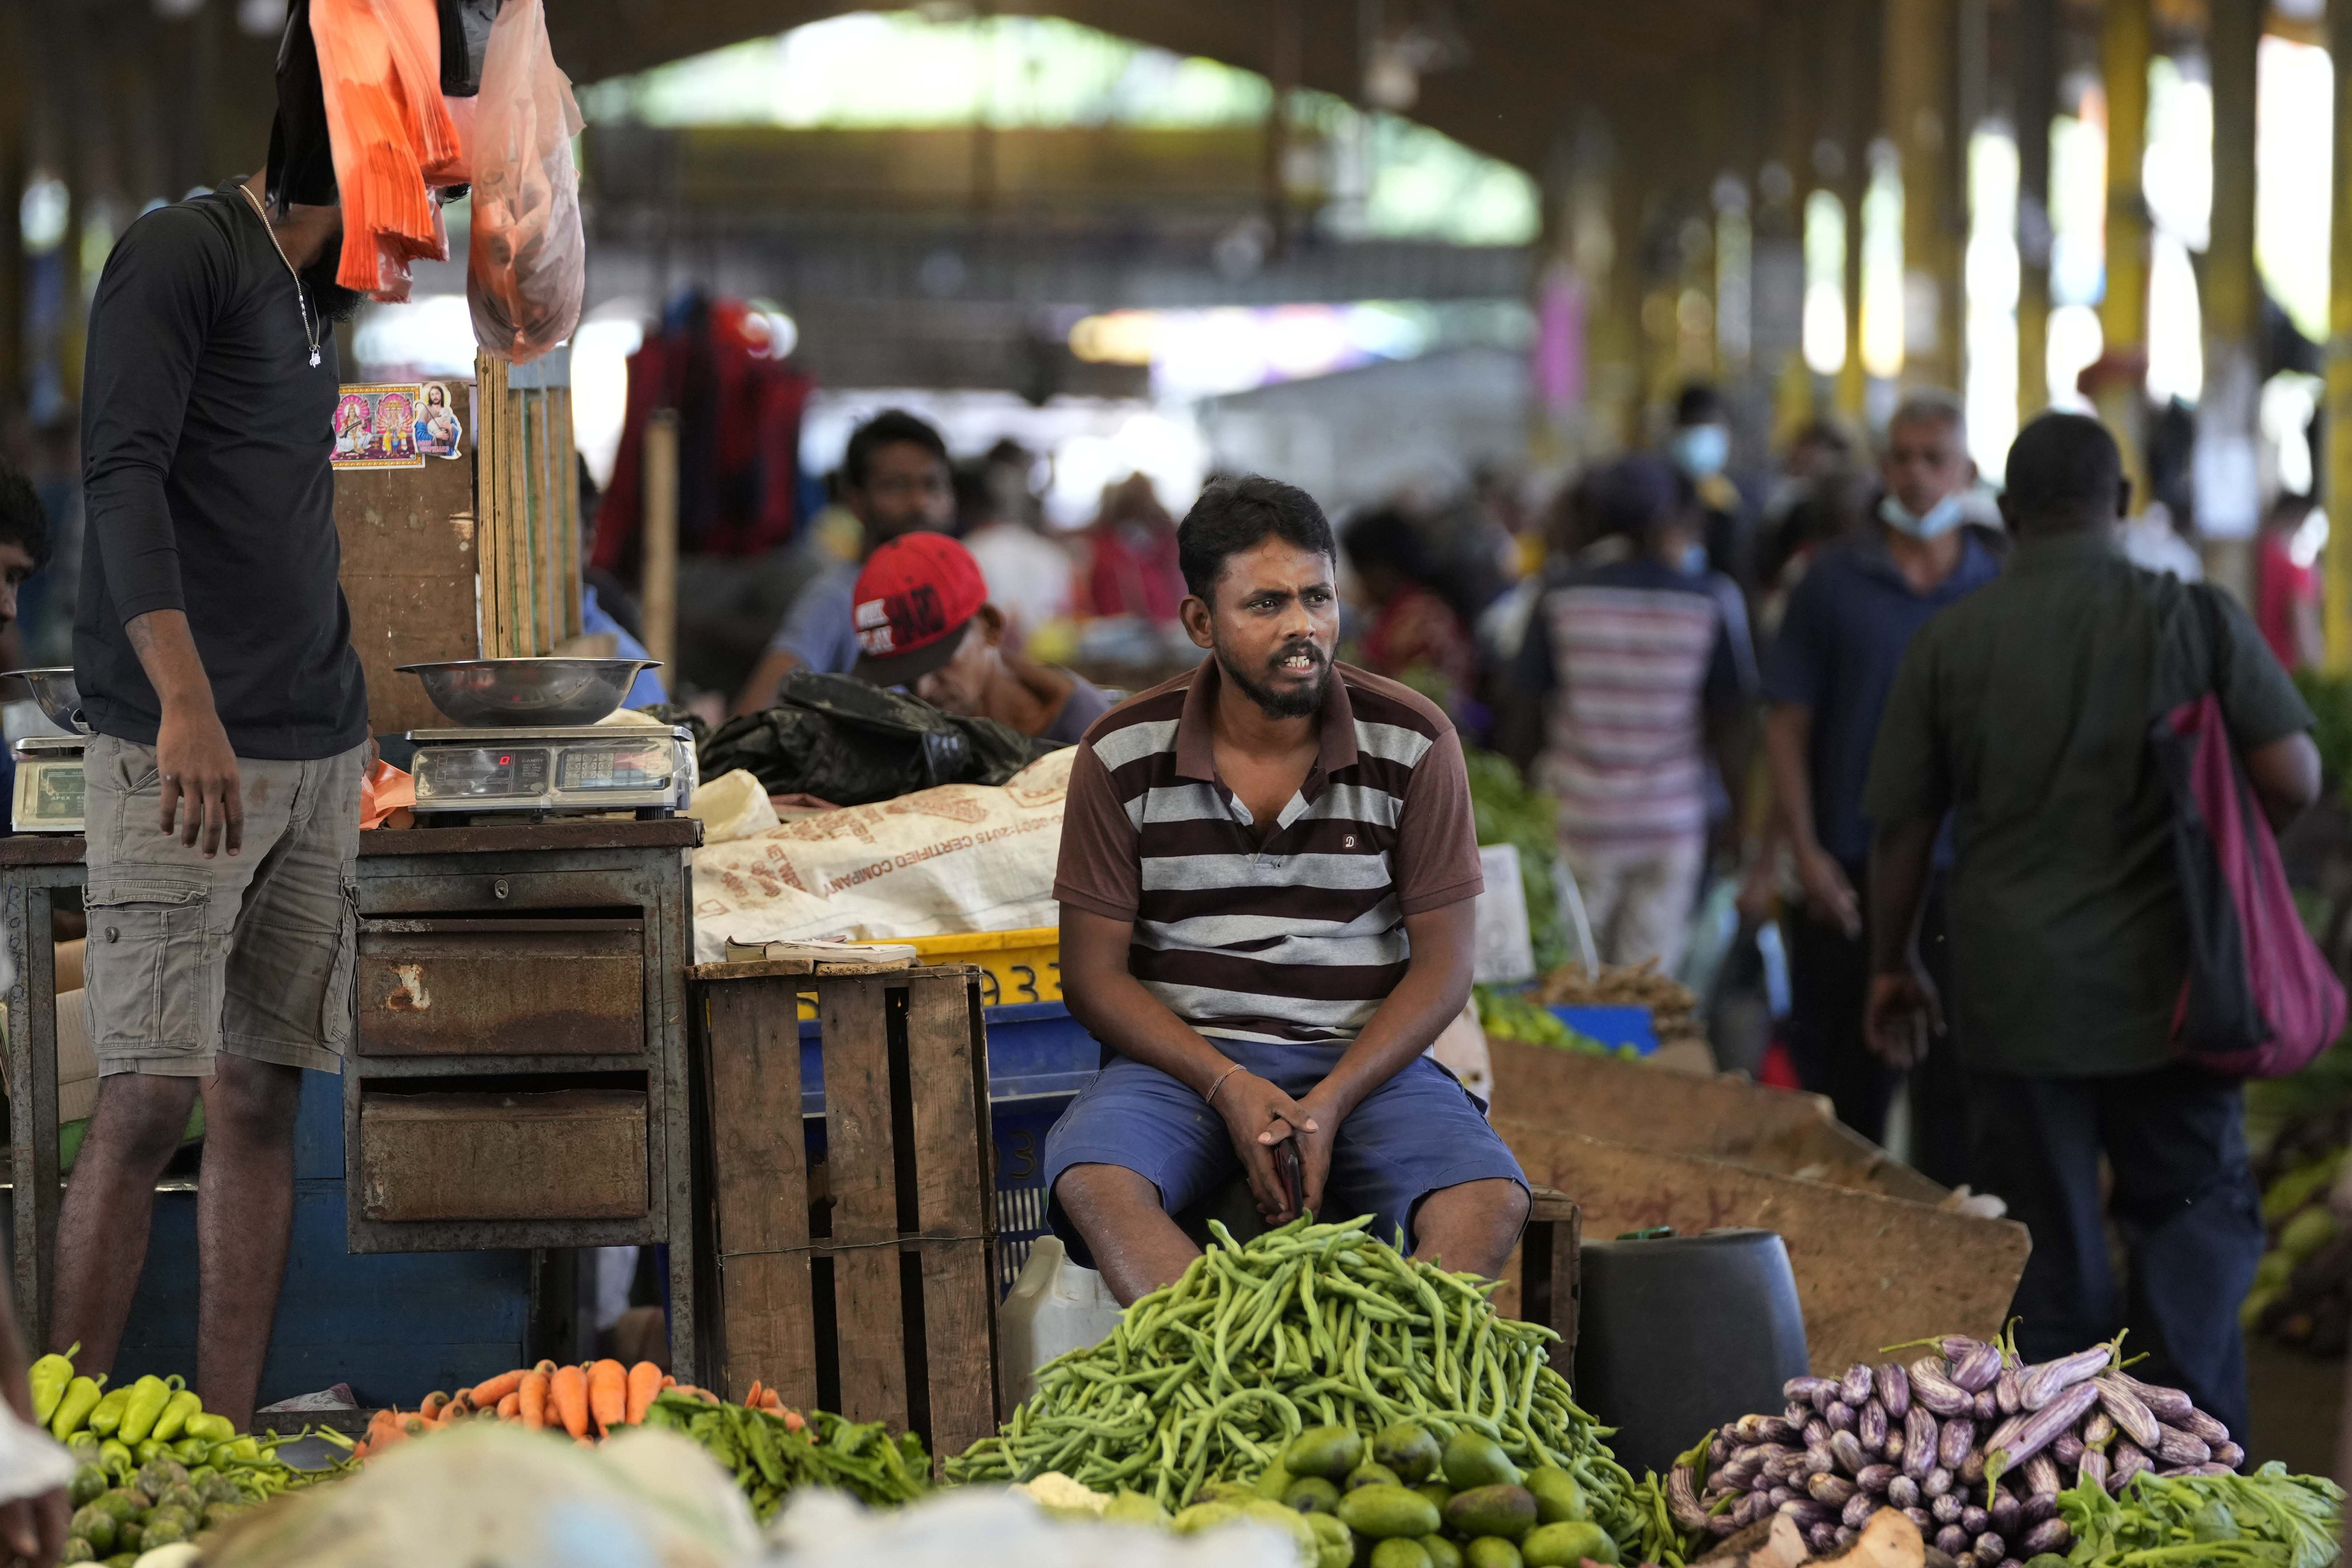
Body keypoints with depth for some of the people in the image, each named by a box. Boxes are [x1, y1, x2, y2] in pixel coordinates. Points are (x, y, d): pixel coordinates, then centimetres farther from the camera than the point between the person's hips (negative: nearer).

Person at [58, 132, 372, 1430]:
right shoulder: (182, 255, -5)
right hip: (186, 751, -8)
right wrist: (184, 701, -27)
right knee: (148, 1100, -11)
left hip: (317, 758, 8)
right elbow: (123, 474, -16)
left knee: (259, 1099, 4)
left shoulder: (314, 297, 20)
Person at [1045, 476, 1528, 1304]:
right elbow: (1095, 972, 1)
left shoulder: (1414, 744, 0)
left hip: (1366, 1059, 1)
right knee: (1092, 1181, -34)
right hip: (1184, 1058, 0)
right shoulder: (1122, 756, 0)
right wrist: (1227, 1087, -15)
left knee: (1491, 1202, -29)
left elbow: (1442, 964, 1)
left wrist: (1331, 1102, -15)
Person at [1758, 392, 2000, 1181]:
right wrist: (1805, 851, -7)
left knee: (1954, 1083, 0)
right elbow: (1787, 722, 2)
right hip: (1848, 878, 0)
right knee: (1844, 1085, 6)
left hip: (1964, 876, 0)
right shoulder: (1834, 580, 2)